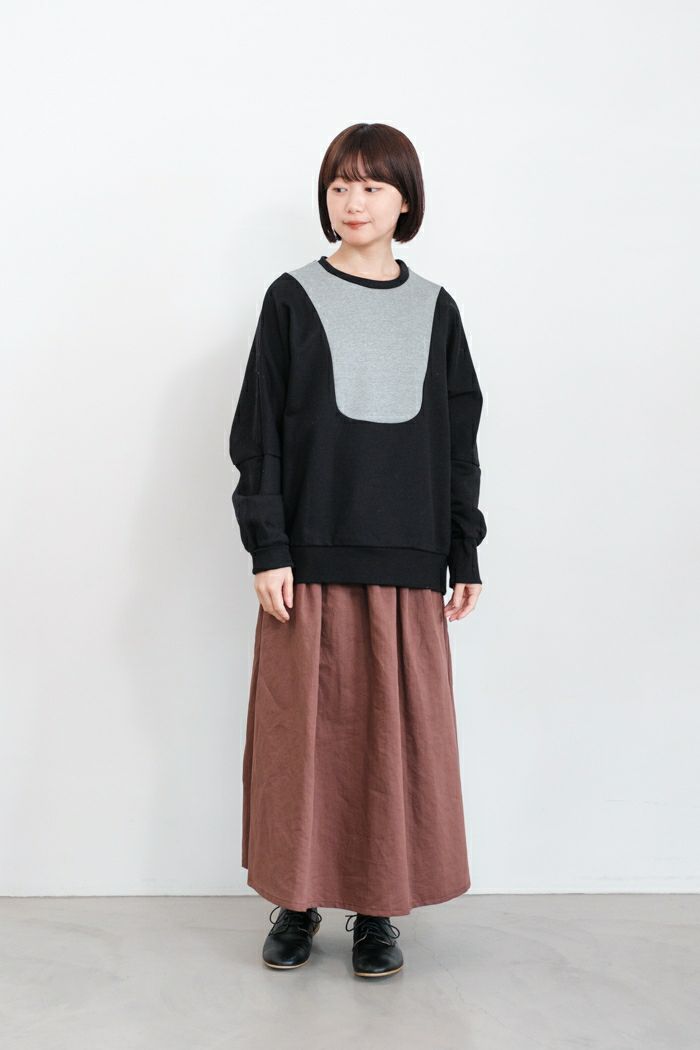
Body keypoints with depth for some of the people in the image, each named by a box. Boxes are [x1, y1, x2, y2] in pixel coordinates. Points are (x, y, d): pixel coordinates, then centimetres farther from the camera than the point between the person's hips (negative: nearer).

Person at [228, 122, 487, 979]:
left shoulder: (434, 310, 10)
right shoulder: (293, 299, 4)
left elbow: (459, 438, 11)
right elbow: (258, 431, 0)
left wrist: (464, 555, 7)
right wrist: (267, 550, -8)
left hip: (406, 559, 2)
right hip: (311, 555, -2)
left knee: (398, 732, 3)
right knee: (304, 725, 2)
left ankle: (378, 908, 16)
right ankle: (298, 900, 18)